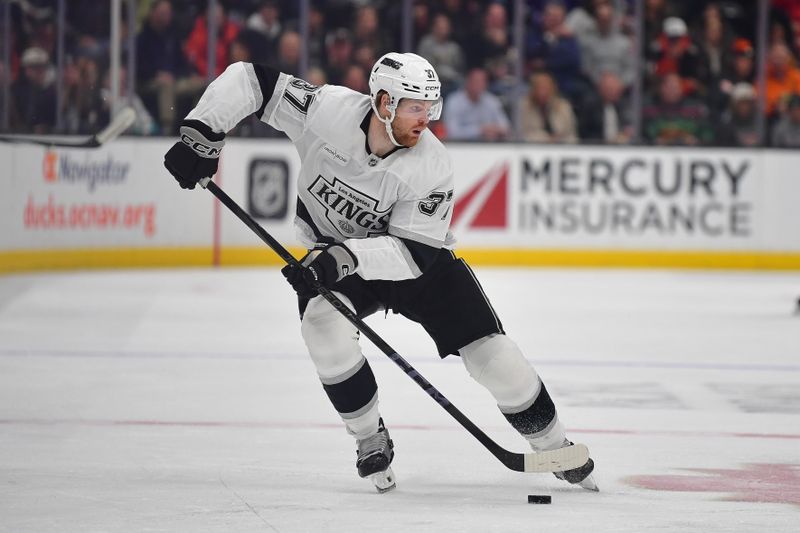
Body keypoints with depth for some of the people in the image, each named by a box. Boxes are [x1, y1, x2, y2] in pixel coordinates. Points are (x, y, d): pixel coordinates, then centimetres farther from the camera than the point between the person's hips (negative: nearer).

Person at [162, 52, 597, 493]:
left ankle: (555, 448, 11)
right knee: (323, 324, -30)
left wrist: (347, 256, -45)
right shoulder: (328, 110, -28)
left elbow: (414, 253, -31)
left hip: (419, 262, -1)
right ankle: (371, 442, -10)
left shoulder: (431, 167, -29)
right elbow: (248, 80, -21)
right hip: (332, 253, 1)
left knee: (489, 351, -10)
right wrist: (201, 135, -30)